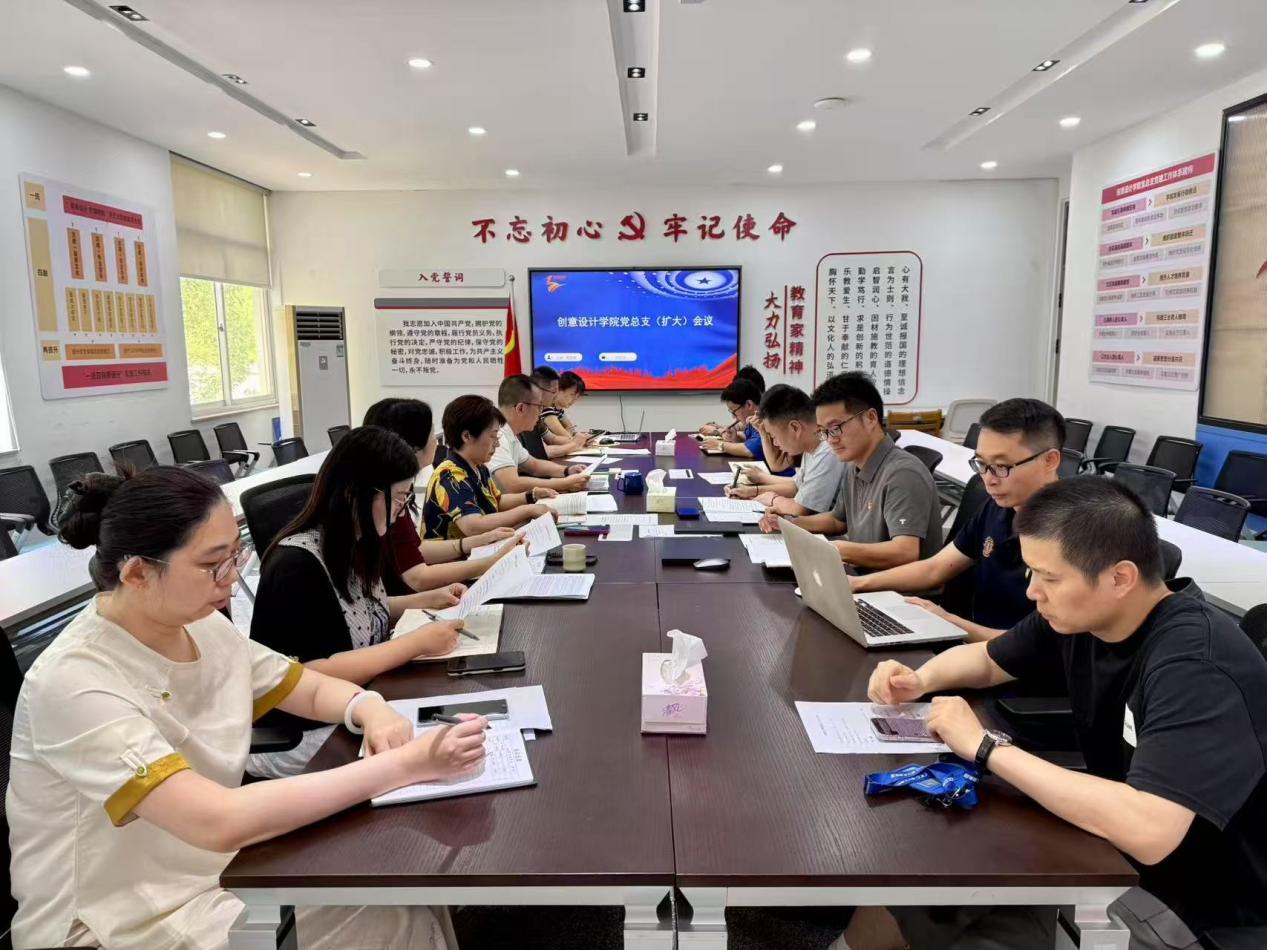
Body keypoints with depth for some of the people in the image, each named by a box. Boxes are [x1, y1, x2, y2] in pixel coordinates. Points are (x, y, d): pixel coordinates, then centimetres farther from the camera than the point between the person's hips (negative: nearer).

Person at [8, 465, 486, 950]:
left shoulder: (202, 626, -4)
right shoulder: (75, 682, -25)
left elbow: (314, 688, 7)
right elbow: (220, 821, -34)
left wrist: (369, 709, -16)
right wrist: (406, 764, -34)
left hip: (216, 871, 6)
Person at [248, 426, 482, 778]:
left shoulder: (355, 544, 1)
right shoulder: (297, 566, -24)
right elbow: (317, 676, -27)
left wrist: (428, 599, 3)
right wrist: (418, 642, -25)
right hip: (304, 733, -8)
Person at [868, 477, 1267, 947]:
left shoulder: (1196, 665, -30)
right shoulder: (1076, 616, -7)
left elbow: (1148, 830, -42)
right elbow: (987, 659, 11)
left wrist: (986, 747, -33)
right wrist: (919, 680, -10)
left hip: (1200, 902, -7)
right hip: (1118, 854, 7)